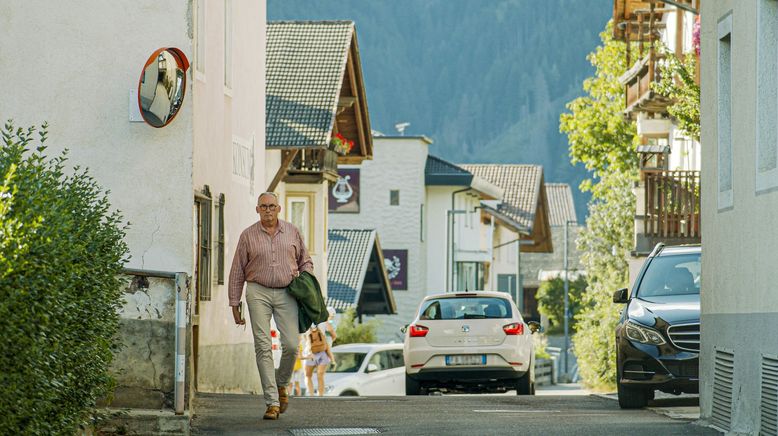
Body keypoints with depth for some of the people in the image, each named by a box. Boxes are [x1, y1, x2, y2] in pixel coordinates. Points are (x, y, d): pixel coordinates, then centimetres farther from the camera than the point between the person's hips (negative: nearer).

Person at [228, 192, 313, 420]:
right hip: (258, 292, -1)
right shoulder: (248, 236, 4)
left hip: (287, 293, 1)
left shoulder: (292, 231, 8)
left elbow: (305, 261, 19)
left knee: (291, 344, -9)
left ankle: (281, 384, 21)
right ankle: (272, 402, -8)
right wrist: (234, 304, 5)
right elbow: (237, 272, 8)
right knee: (263, 347, -8)